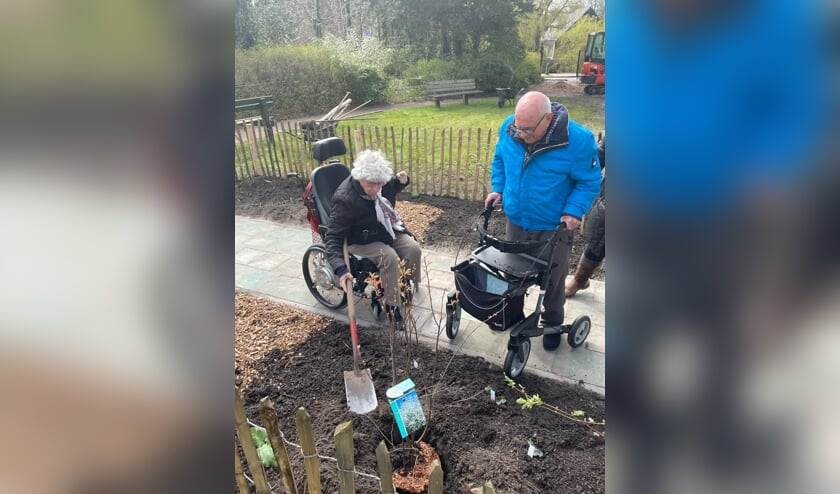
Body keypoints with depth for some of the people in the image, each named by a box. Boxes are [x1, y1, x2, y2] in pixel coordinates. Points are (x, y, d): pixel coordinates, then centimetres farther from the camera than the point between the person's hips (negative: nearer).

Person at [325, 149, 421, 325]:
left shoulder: (374, 184, -11)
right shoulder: (345, 200, -32)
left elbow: (389, 191, 15)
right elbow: (333, 237, -33)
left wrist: (400, 181, -9)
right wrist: (340, 268, -47)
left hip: (387, 229, 7)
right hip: (362, 239, -7)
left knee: (413, 249, -13)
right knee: (389, 257, -31)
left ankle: (411, 290, 12)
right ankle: (392, 305, -12)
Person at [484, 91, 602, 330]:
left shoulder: (578, 140, -23)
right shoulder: (508, 127, -11)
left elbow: (589, 182, -11)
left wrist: (574, 211, -23)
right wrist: (497, 188, -3)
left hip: (553, 227, -3)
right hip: (515, 220, 4)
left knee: (552, 278, 13)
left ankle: (553, 322, 39)